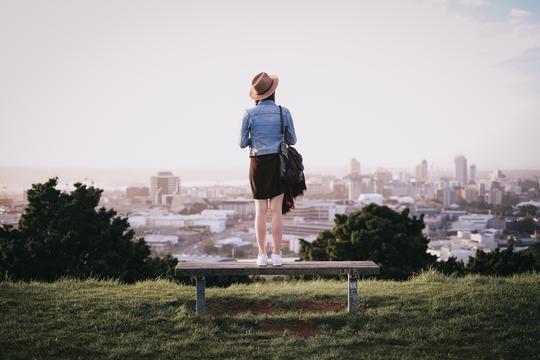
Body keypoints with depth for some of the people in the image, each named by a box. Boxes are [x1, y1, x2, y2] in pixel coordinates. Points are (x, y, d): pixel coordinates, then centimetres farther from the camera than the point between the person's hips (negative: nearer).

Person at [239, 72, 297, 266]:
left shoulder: (249, 114, -6)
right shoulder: (284, 112, -4)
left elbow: (243, 143, -2)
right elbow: (292, 140, 4)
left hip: (258, 163, 0)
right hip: (279, 162, 0)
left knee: (261, 210, 6)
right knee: (276, 210, 2)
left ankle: (262, 255, 4)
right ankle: (277, 254, 1)